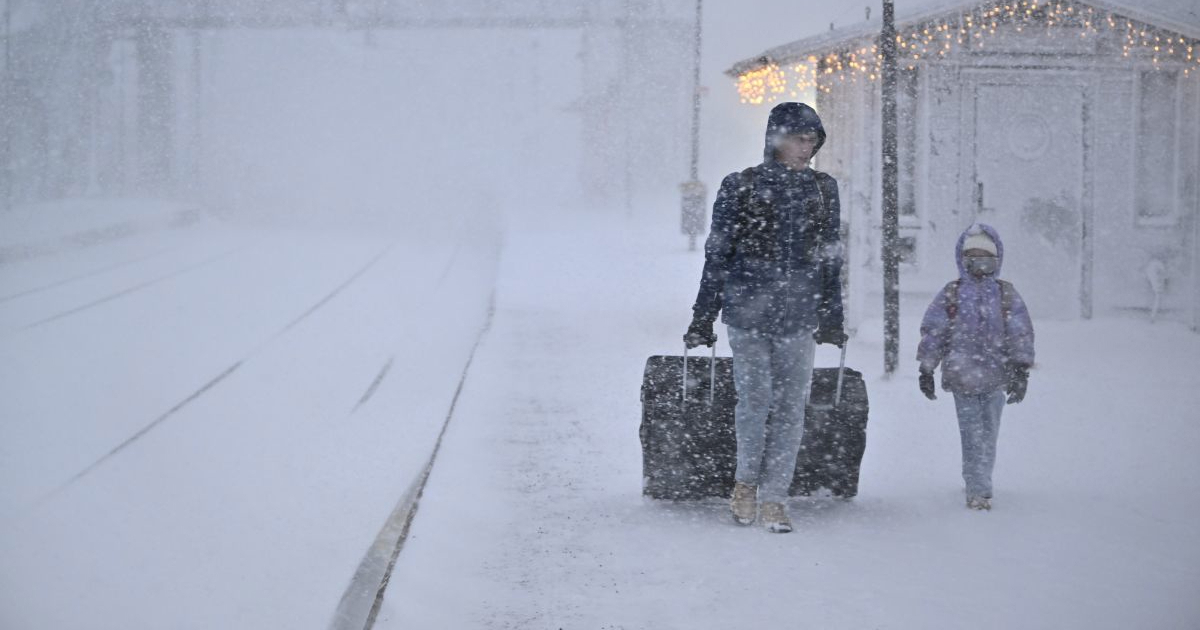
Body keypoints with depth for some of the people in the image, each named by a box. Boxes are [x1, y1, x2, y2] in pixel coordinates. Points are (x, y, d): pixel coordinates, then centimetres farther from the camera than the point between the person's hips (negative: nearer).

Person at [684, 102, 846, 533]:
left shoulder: (823, 190, 10)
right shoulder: (740, 187, 0)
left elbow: (830, 258, 15)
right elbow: (718, 255, 3)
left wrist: (832, 319, 14)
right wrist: (703, 318, 3)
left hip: (799, 316, 3)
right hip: (747, 310, -2)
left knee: (791, 407, -1)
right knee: (755, 399, -7)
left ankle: (773, 498, 7)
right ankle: (747, 480, 17)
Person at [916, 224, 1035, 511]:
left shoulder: (1006, 294, 6)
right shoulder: (951, 295, 4)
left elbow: (1021, 333, 4)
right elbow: (932, 331, 5)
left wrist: (1021, 370, -4)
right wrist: (926, 369, 2)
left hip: (995, 378, 2)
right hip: (962, 376, -2)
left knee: (988, 433, 8)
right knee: (973, 434, -6)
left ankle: (978, 486, 22)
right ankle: (979, 490, -7)